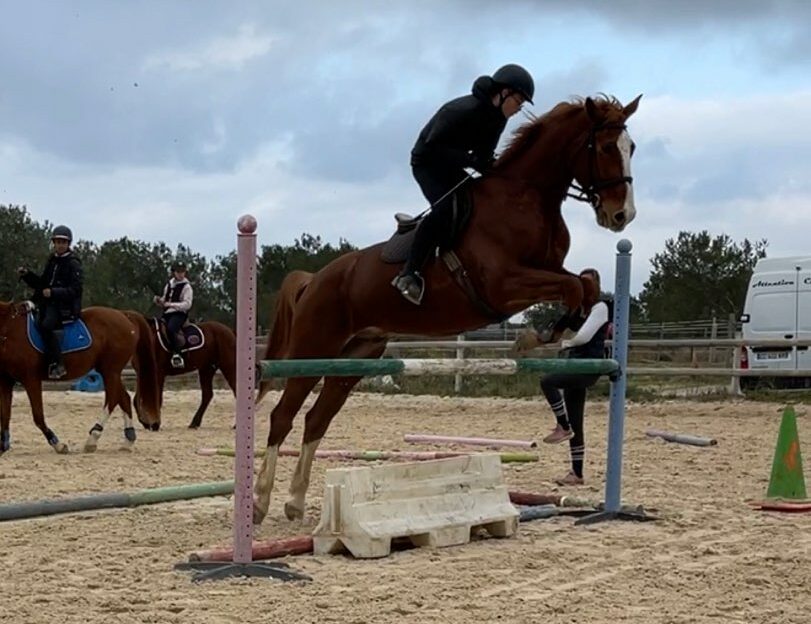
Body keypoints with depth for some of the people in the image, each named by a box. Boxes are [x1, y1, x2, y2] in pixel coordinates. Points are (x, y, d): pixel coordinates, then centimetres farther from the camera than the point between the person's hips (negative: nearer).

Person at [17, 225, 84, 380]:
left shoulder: (73, 264, -6)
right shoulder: (52, 261, 17)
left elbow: (75, 290, -13)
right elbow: (41, 283, 24)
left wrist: (53, 292, -22)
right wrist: (27, 275, 9)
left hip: (65, 306, -9)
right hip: (48, 303, 9)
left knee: (46, 325, -31)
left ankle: (57, 365, -27)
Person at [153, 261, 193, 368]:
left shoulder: (186, 287, -3)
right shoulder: (169, 284, 17)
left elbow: (187, 304, -12)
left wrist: (171, 304, -20)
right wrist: (159, 301, 3)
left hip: (179, 314, -8)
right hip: (167, 313, 8)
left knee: (170, 329, -34)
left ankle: (176, 355, -31)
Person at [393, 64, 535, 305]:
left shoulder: (496, 118, -1)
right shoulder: (463, 111, -28)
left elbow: (483, 155, 7)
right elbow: (432, 149, -29)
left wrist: (490, 165, -16)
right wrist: (472, 160, -36)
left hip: (451, 167, 9)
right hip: (427, 163, -9)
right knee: (446, 207, -32)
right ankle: (408, 273, -33)